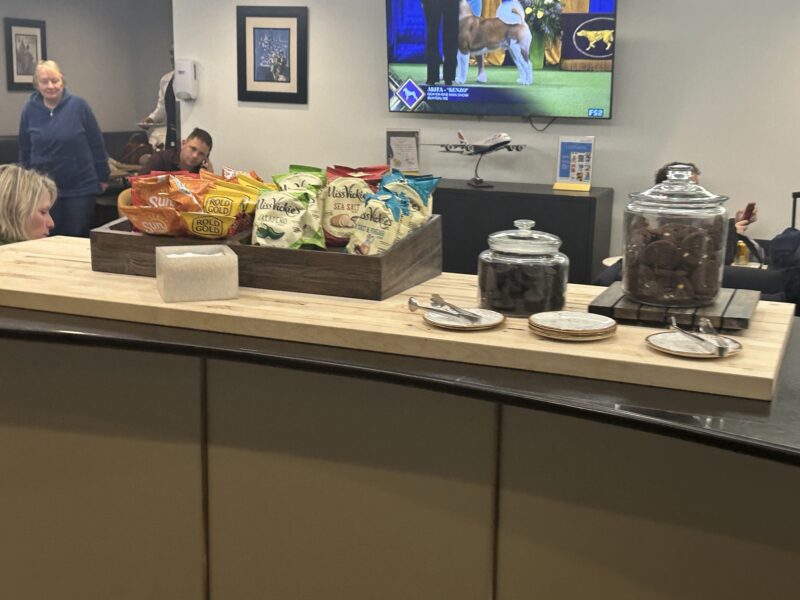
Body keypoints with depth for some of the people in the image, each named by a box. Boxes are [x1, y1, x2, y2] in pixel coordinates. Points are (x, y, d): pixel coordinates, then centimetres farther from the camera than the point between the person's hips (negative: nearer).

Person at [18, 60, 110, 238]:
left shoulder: (78, 106, -7)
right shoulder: (29, 110, 0)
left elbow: (96, 144, -2)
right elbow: (24, 149, 10)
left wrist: (103, 177, 1)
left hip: (80, 188, -2)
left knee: (78, 239, 5)